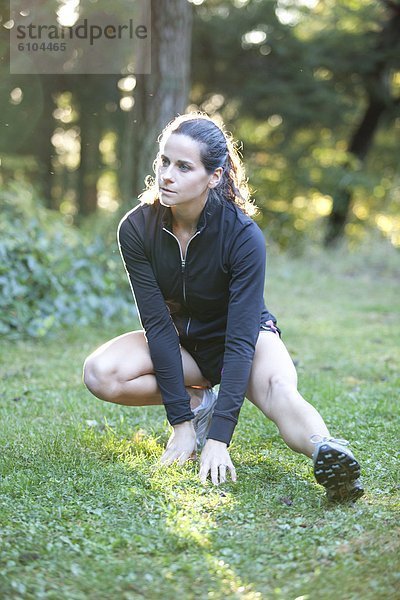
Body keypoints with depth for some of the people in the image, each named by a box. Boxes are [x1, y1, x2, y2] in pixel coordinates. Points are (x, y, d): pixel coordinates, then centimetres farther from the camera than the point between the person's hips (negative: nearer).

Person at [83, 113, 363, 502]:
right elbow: (158, 324, -20)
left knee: (279, 389, -37)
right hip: (179, 342, 4)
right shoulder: (137, 229, -19)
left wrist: (218, 440, -40)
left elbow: (240, 337, -32)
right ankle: (199, 400, -6)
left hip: (246, 336, -3)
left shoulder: (243, 236, -27)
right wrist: (181, 421, -26)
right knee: (100, 374, -25)